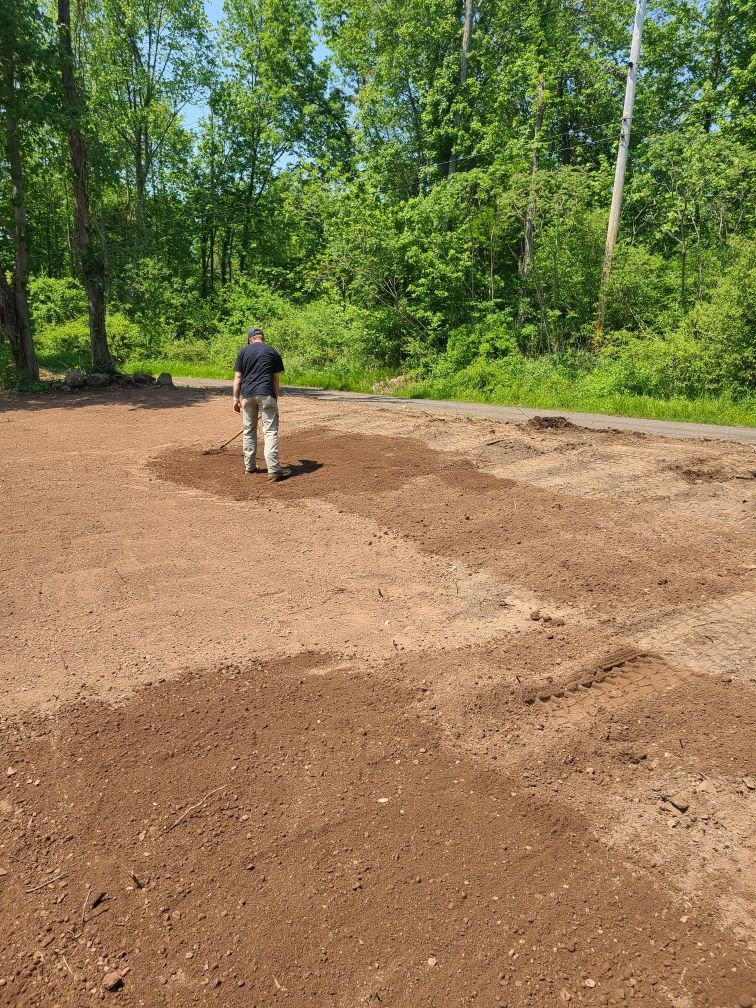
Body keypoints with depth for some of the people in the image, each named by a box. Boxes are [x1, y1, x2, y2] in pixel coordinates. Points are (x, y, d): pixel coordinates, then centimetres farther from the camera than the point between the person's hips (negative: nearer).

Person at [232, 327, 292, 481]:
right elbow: (276, 379, 6)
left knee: (249, 430, 15)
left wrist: (236, 398, 8)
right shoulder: (272, 352, 8)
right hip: (266, 394, -2)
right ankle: (273, 469, -13)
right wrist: (276, 399, 12)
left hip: (247, 394, 3)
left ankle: (249, 466, 20)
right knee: (270, 431, -5)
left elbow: (238, 377, 5)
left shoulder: (243, 352, 10)